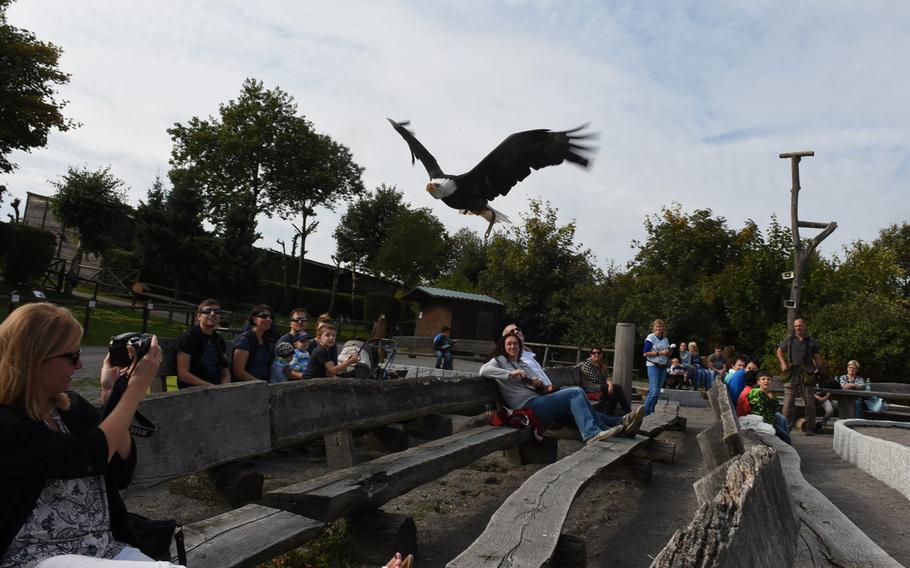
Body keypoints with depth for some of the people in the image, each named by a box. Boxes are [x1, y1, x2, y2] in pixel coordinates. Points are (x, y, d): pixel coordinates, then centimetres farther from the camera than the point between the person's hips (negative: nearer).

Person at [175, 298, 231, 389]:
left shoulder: (219, 340, 16)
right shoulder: (188, 337, -2)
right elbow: (183, 374, -10)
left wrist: (224, 387, -7)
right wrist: (209, 386, -16)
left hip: (218, 388, 6)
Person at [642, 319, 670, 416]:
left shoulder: (665, 339, 13)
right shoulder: (650, 338, -7)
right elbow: (645, 353, -14)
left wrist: (668, 352, 0)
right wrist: (659, 353, -17)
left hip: (663, 367, 7)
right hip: (653, 366, -7)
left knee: (658, 391, 9)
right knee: (653, 391, -15)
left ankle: (651, 412, 17)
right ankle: (645, 412, -8)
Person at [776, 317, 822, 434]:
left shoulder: (811, 341, 8)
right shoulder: (789, 339, 9)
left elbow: (817, 357, 8)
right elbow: (779, 351, 20)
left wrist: (819, 368, -8)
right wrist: (783, 363, 5)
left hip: (807, 375, 0)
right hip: (791, 374, 0)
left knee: (809, 403, 1)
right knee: (788, 402, -1)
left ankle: (810, 429, 8)